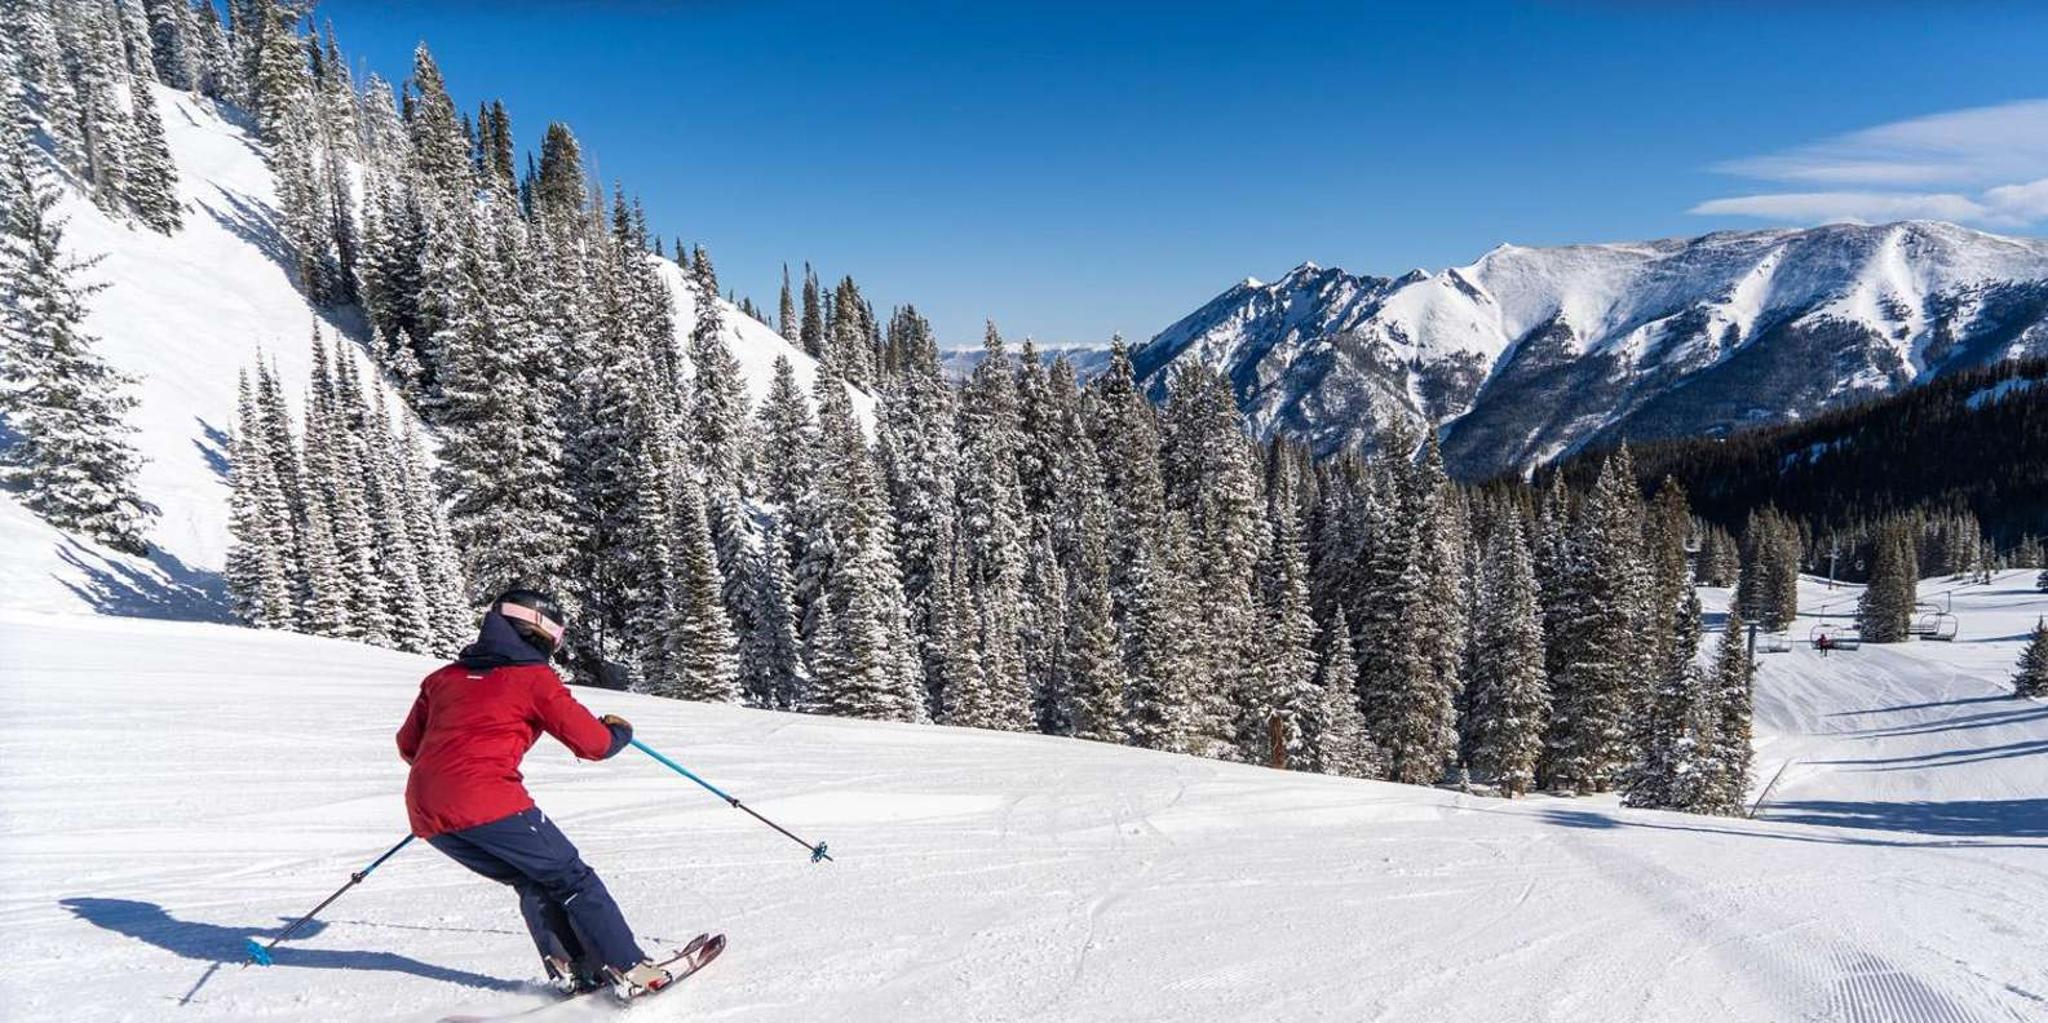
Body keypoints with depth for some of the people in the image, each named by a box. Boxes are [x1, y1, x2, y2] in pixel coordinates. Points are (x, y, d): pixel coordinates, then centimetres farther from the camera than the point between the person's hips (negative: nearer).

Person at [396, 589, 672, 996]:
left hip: (426, 815, 7)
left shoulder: (443, 677, 22)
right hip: (487, 800, -7)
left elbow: (408, 745, 28)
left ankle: (570, 971, 12)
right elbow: (592, 743, 2)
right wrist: (618, 731, 24)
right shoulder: (534, 678, 3)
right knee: (570, 878, 4)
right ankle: (629, 968, 0)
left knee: (533, 882, 20)